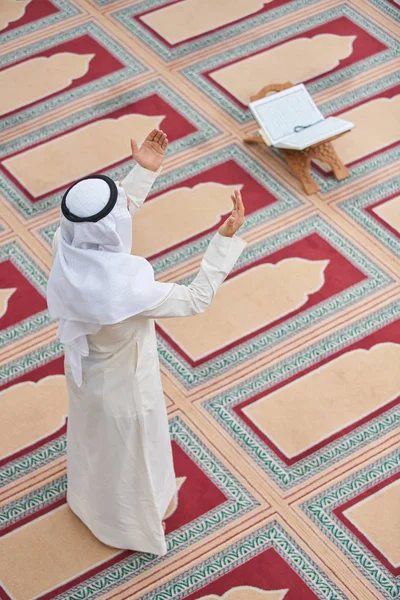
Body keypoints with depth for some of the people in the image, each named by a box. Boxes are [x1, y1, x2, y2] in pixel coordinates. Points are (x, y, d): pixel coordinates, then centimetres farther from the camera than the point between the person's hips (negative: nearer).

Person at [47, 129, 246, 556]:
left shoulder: (67, 246, -28)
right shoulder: (125, 290, -47)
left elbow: (110, 218, -4)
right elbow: (196, 299, -32)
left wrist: (144, 172, -5)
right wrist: (226, 239, -31)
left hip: (84, 369, 6)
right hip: (122, 384, -6)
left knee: (92, 436, 37)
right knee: (128, 455, 26)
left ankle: (87, 497, 69)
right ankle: (131, 525, 56)